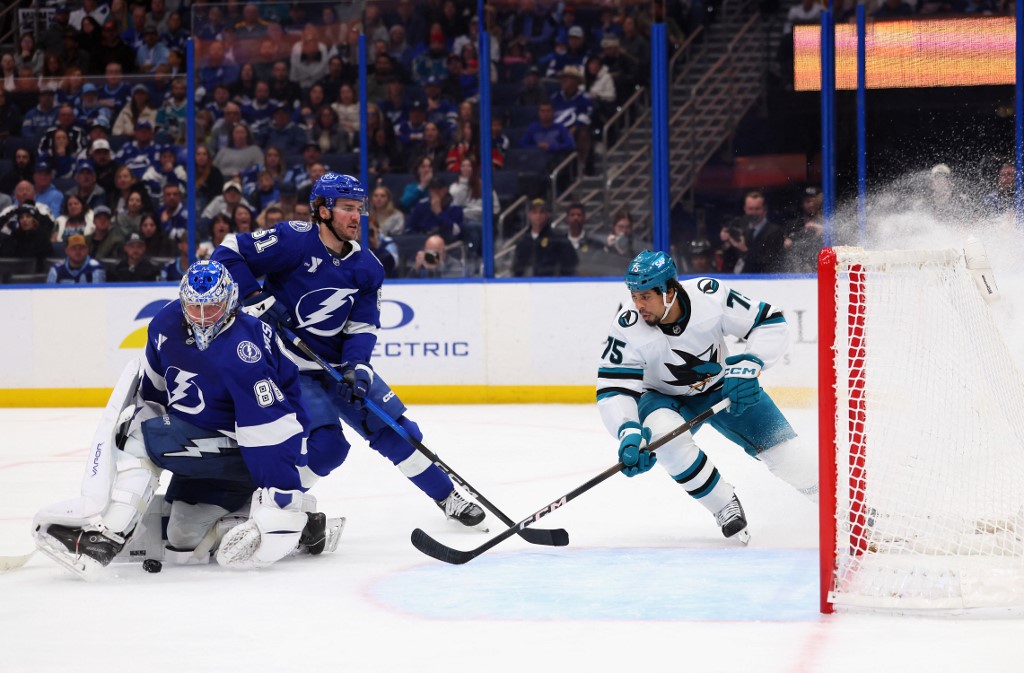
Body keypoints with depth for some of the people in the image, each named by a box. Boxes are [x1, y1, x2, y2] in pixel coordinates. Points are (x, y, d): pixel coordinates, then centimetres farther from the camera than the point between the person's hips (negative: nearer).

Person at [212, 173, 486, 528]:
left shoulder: (367, 268, 1)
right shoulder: (294, 240, -17)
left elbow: (363, 326, -1)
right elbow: (228, 253, -17)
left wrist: (357, 366, -19)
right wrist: (258, 299, -24)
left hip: (341, 362, 6)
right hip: (289, 364, -6)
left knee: (397, 428, 3)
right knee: (327, 445, -20)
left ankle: (447, 497, 18)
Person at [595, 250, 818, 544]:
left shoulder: (709, 296, -28)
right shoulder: (627, 329, -27)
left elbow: (772, 323, -20)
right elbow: (613, 390, -27)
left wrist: (749, 366, -33)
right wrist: (629, 433, -43)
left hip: (724, 386, 1)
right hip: (666, 398, -1)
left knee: (780, 445, -6)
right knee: (664, 433, -33)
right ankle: (725, 507, -15)